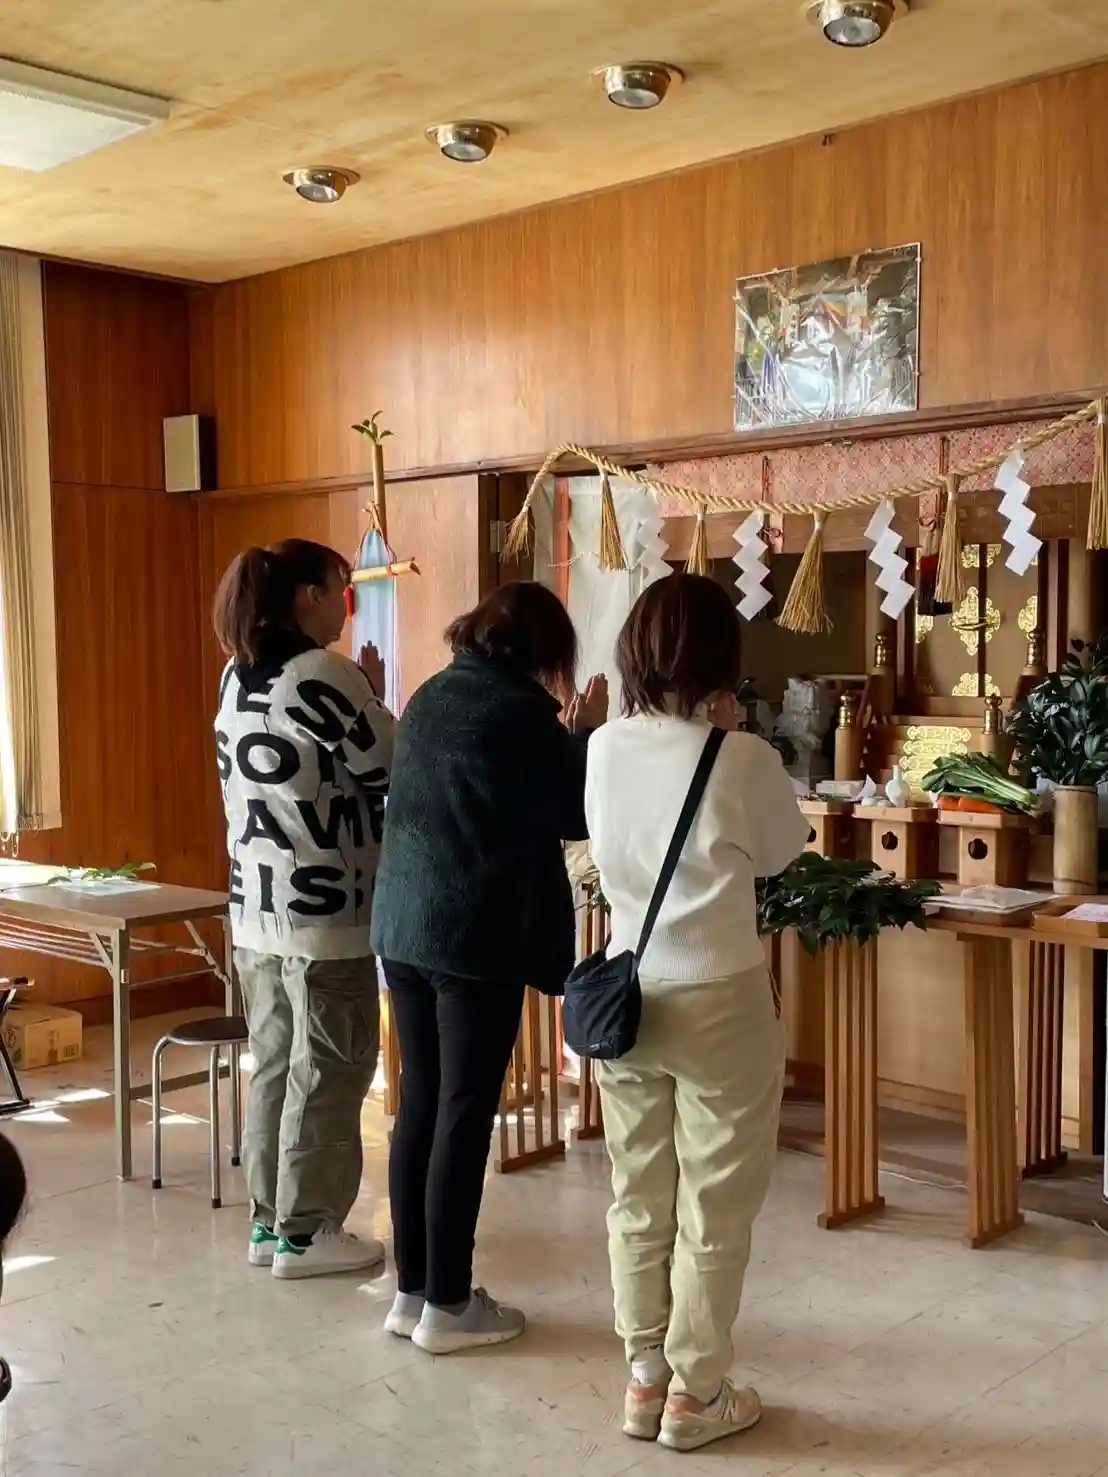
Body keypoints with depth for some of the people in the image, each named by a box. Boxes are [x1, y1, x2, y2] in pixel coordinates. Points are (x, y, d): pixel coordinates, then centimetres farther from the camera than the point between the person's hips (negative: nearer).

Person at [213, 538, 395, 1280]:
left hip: (256, 908, 8)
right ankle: (306, 1233, 13)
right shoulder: (326, 676, -16)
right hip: (325, 913, -8)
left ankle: (270, 1220, 25)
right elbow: (393, 773, -10)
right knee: (327, 1074, 4)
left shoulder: (238, 676, 10)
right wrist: (374, 698, 2)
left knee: (274, 1066, 16)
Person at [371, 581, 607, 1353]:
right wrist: (586, 734, 8)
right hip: (477, 934, -7)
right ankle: (448, 1304, 10)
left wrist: (560, 736, 20)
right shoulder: (521, 707, -11)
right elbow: (578, 815, -4)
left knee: (419, 1104, 12)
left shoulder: (431, 696, 11)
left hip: (404, 923, 7)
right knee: (465, 1114, 1)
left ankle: (411, 1290, 21)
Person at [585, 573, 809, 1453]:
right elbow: (781, 855, 1)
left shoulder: (605, 749, -3)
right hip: (719, 1001, -5)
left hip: (627, 992, 5)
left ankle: (646, 1377, 29)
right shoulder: (743, 760, -17)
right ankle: (695, 1394, 21)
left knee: (637, 1200, 16)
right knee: (714, 1210, 10)